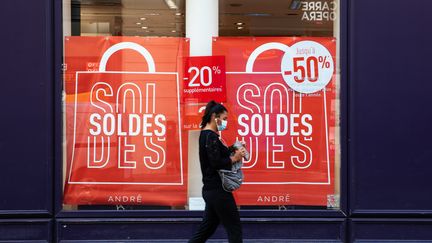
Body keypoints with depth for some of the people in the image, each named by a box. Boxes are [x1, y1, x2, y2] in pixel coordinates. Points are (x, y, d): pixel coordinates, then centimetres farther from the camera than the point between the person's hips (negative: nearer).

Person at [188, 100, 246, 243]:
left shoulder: (206, 134, 15)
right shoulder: (210, 136, -15)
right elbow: (216, 163, -22)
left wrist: (232, 152, 3)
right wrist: (234, 158, -11)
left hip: (211, 190, 10)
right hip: (218, 190, -10)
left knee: (207, 228, 14)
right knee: (234, 228, -1)